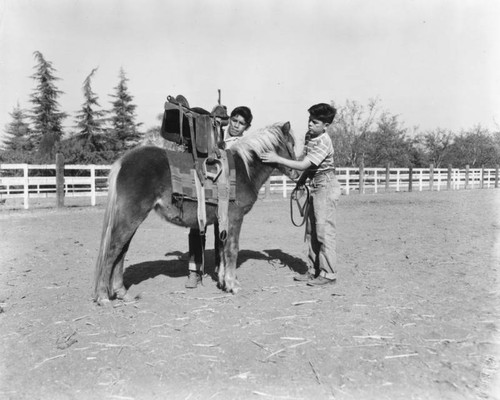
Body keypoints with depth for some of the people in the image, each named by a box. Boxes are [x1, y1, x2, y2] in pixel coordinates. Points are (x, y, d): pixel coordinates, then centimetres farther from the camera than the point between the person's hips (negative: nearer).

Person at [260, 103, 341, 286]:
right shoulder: (309, 136, 8)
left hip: (326, 186, -9)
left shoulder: (323, 142, -19)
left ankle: (328, 273, 1)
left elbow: (303, 165, -25)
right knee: (311, 230, 11)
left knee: (325, 230, -7)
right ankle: (313, 270, 20)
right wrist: (301, 180, 15)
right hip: (315, 185, 10)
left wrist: (277, 159, -24)